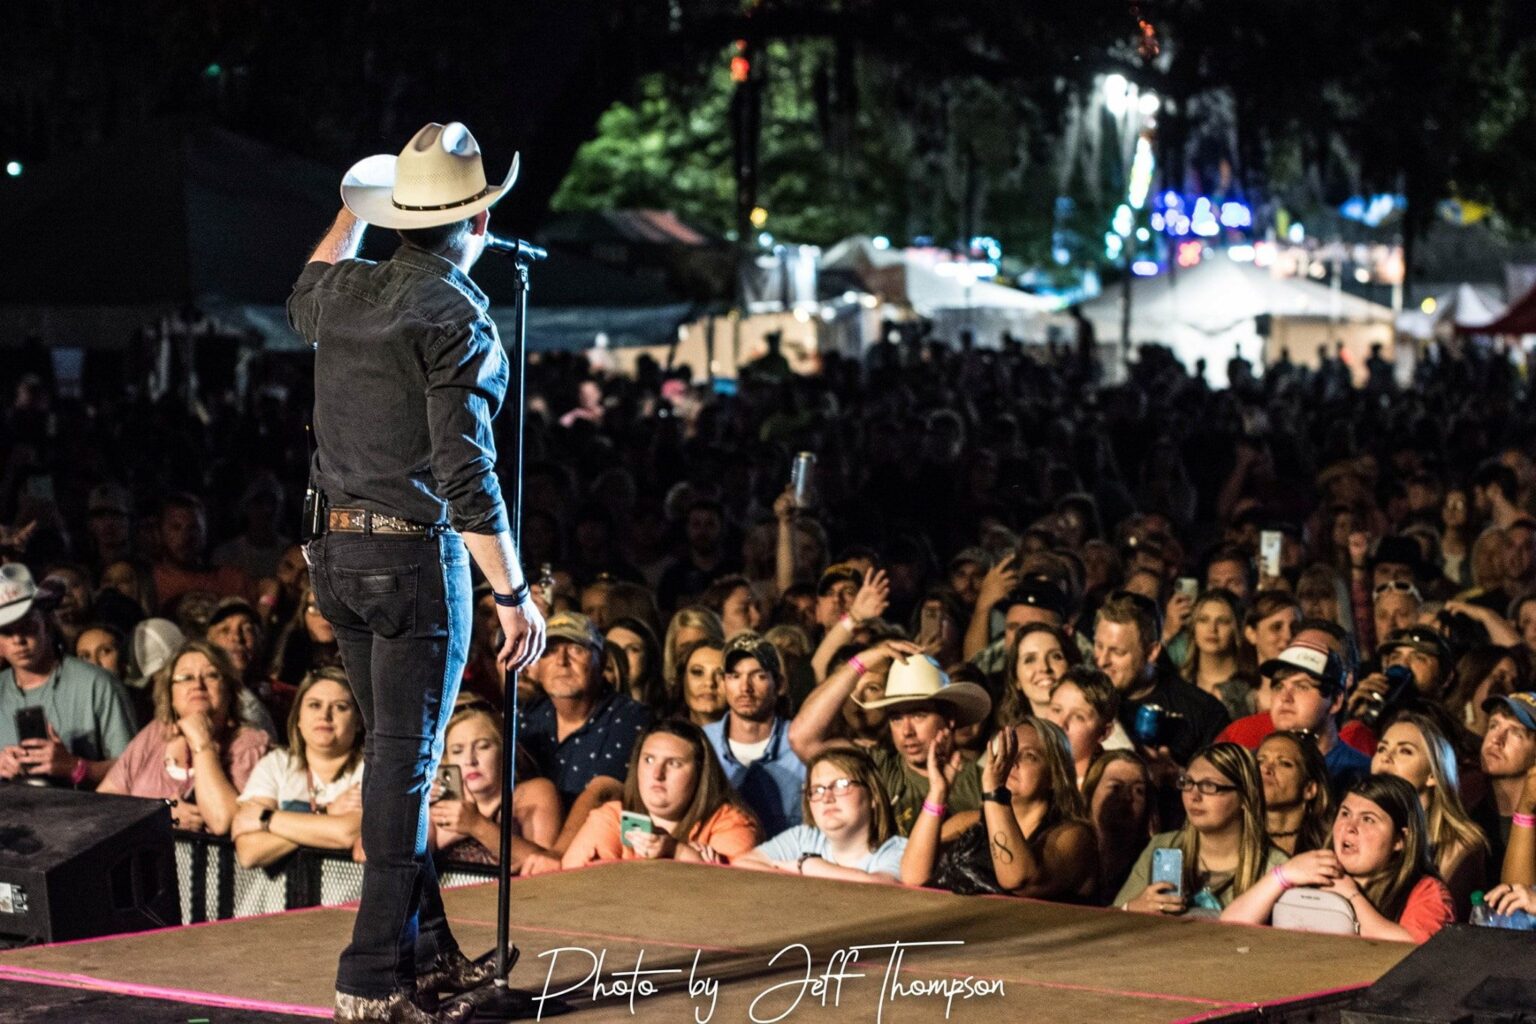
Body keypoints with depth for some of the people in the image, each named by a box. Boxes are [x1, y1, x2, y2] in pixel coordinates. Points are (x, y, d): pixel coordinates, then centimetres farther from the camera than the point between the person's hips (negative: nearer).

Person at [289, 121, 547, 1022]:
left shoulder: (345, 291, 5)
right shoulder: (457, 317, -15)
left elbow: (303, 304, 33)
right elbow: (465, 473, -20)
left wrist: (353, 211, 44)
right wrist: (514, 592, -17)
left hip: (337, 550, 7)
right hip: (417, 554, -7)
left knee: (397, 753, 16)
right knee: (407, 761, -1)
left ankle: (425, 949, 23)